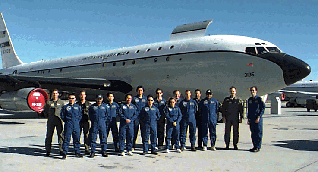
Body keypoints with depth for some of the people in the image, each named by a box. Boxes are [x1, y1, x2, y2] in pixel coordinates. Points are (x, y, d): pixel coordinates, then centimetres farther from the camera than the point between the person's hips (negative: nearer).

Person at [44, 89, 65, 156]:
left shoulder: (61, 102, 10)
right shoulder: (48, 102, 10)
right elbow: (45, 111, 17)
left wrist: (62, 116, 2)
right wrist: (48, 116, 6)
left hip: (59, 120, 0)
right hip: (50, 120, 1)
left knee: (60, 135, -3)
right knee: (49, 135, 2)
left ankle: (61, 150, 2)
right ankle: (48, 150, 11)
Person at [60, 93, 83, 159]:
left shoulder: (78, 107, 12)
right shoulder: (65, 107, 6)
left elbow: (80, 115, 15)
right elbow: (62, 116, 7)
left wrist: (77, 121, 4)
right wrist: (66, 121, 1)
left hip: (76, 125, 2)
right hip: (68, 125, -2)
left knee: (77, 139, 6)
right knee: (66, 139, -5)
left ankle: (77, 152, 16)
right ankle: (64, 153, -1)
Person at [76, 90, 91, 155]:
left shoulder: (88, 104, 12)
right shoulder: (77, 104, 9)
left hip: (86, 122, 0)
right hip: (78, 122, 0)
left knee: (87, 136, -1)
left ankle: (87, 149, 5)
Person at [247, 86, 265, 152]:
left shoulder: (259, 99, -4)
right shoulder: (249, 100, 14)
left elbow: (263, 109, -7)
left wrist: (258, 117, -14)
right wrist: (248, 118, 14)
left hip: (258, 119, -6)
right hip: (251, 119, 6)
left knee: (258, 133, -3)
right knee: (253, 133, 9)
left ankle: (258, 147, 2)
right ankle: (255, 146, 17)